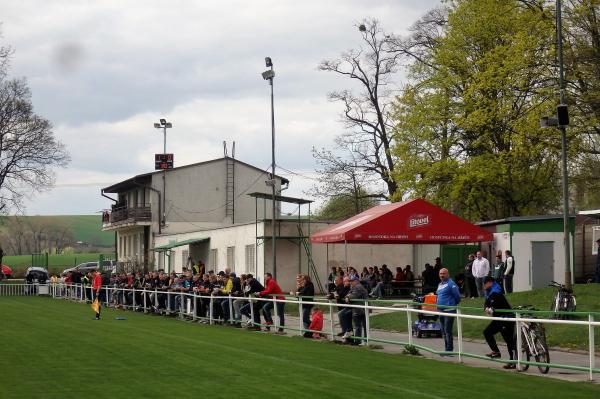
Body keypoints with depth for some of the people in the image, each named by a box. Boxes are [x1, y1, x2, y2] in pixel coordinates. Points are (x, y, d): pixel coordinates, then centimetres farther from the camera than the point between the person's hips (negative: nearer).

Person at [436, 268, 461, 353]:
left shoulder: (451, 284, -11)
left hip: (449, 310, -9)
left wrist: (454, 304, 2)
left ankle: (449, 350, -6)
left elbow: (457, 296, -10)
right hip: (441, 310, 9)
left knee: (447, 331, -9)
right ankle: (447, 349, 19)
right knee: (443, 331, 12)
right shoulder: (440, 284, 17)